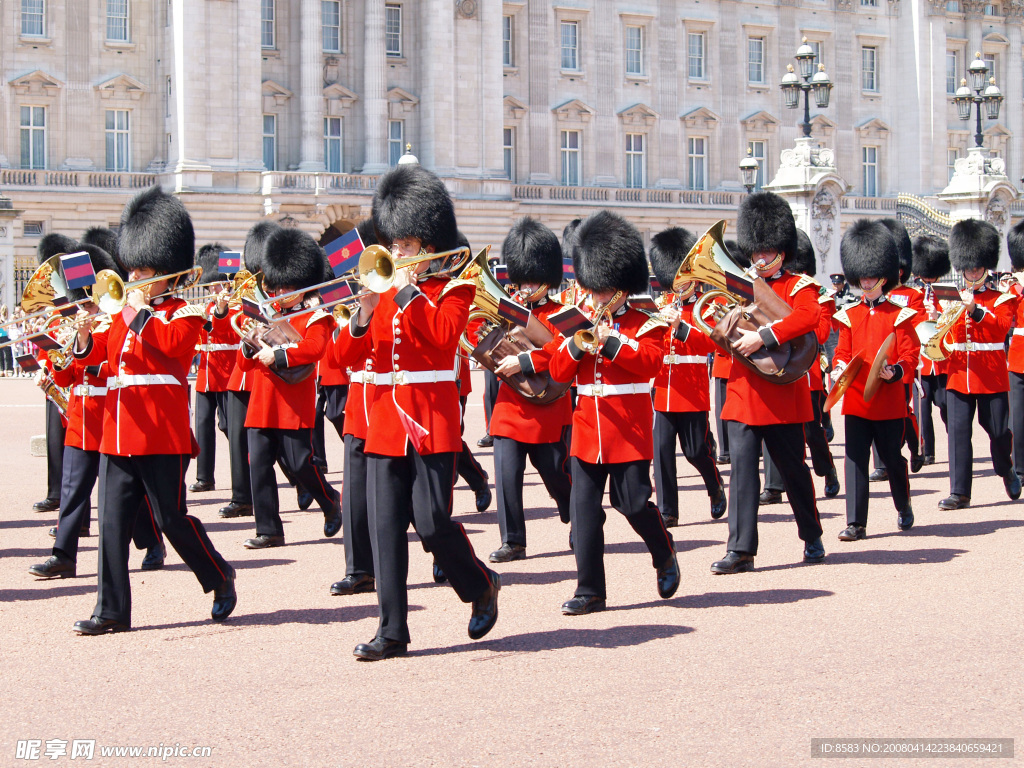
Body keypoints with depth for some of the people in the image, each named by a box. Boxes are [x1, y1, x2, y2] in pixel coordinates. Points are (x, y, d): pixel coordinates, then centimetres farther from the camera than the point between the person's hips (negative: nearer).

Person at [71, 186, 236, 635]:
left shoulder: (184, 312, 0)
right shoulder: (124, 312, 18)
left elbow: (172, 342, -20)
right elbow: (94, 354, 12)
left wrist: (139, 311, -13)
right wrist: (85, 333, -8)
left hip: (162, 434, -6)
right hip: (118, 433, 6)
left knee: (172, 519, -1)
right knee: (113, 521, 2)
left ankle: (220, 578, 21)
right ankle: (112, 610, 7)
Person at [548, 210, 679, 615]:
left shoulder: (645, 324, 2)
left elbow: (650, 362, -15)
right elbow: (558, 372, 6)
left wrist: (611, 342, -24)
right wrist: (577, 345, -13)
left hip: (629, 430, -4)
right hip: (587, 431, 4)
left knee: (633, 502, -4)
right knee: (584, 508, 0)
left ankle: (664, 555, 27)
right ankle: (590, 590, 5)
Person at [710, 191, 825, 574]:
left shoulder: (799, 286, -1)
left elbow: (808, 317, -22)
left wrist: (763, 337, -30)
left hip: (782, 395, -4)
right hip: (743, 394, 4)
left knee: (793, 468, 8)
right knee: (742, 467, -4)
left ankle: (812, 538, 27)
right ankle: (740, 549, -4)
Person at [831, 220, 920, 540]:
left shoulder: (899, 316, 1)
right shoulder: (849, 316, 8)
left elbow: (911, 355, -2)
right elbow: (843, 352, 11)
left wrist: (894, 372, -22)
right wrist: (839, 369, -10)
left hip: (889, 400, -2)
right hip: (856, 399, 2)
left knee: (892, 458, 9)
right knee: (855, 459, -4)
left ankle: (904, 506, 35)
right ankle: (856, 523, -3)